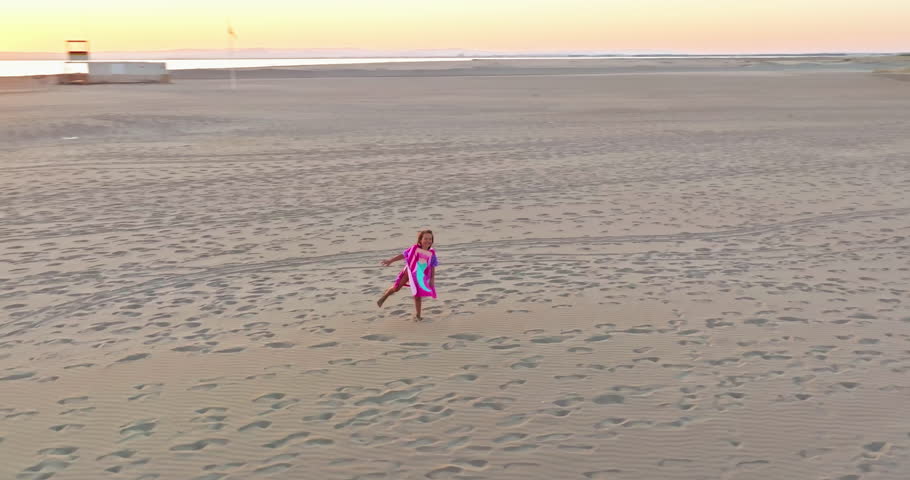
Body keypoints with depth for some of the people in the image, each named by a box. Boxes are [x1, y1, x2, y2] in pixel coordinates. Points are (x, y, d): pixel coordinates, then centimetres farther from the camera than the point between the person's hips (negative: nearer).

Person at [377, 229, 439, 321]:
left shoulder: (431, 254, -4)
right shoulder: (414, 248, -7)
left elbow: (433, 268, 2)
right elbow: (402, 255, 0)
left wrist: (432, 279, -3)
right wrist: (390, 261, 2)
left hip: (420, 277, 1)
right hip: (409, 271, -1)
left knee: (417, 296, 3)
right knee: (396, 287, -5)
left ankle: (417, 315, 14)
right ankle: (383, 297, 21)